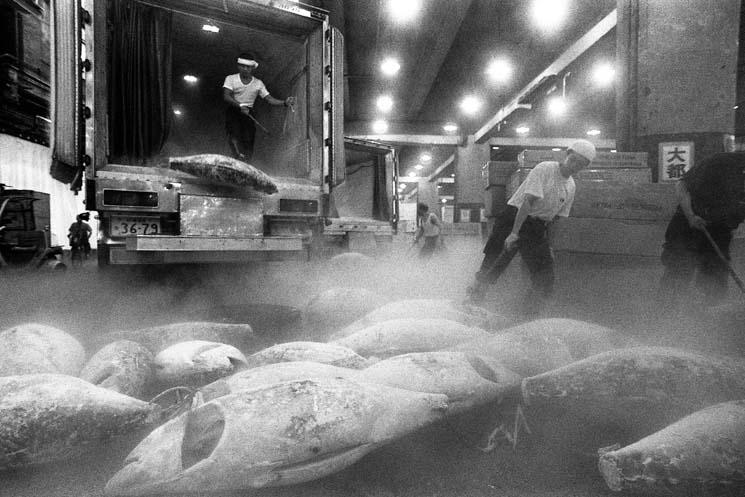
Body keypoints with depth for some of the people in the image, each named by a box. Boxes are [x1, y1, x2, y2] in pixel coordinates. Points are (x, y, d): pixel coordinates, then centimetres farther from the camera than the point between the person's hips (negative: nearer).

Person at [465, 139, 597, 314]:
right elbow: (528, 201, -20)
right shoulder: (544, 169, -10)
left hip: (538, 228, 6)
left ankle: (531, 313, 14)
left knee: (545, 278, 0)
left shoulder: (571, 187, 10)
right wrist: (514, 232, -27)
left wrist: (547, 246, 11)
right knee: (494, 263, -9)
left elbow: (558, 216, 18)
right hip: (515, 219, -6)